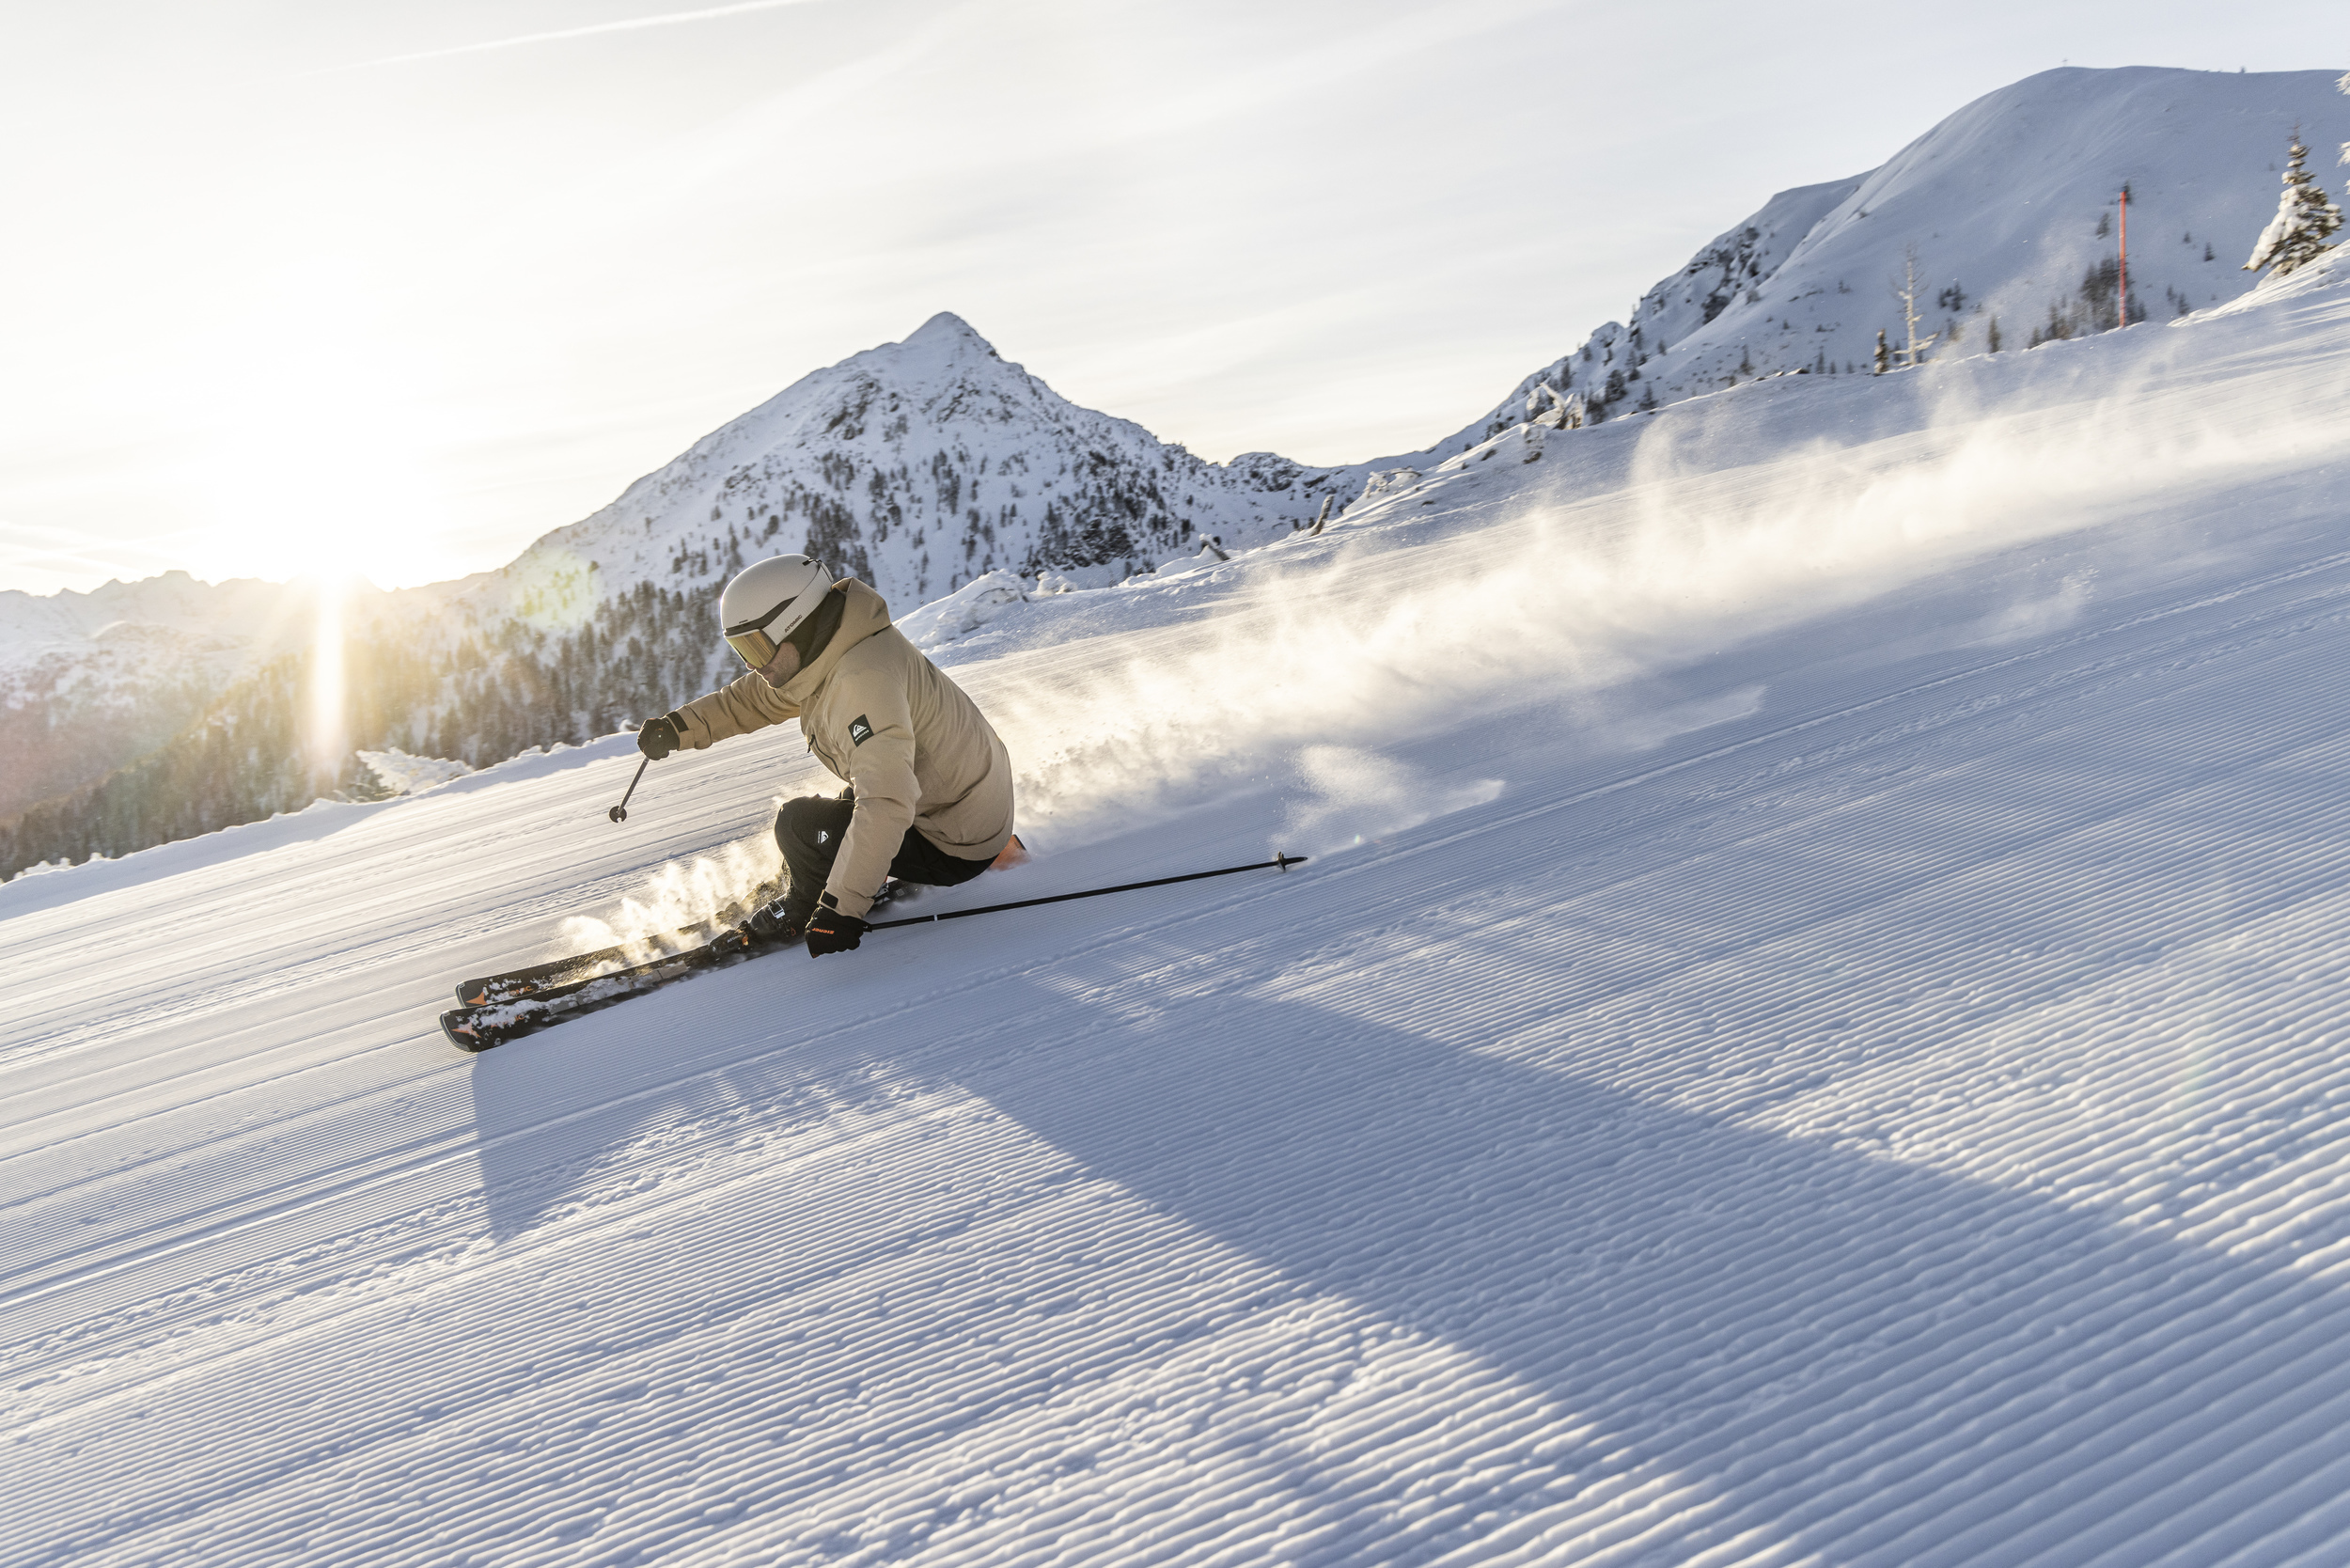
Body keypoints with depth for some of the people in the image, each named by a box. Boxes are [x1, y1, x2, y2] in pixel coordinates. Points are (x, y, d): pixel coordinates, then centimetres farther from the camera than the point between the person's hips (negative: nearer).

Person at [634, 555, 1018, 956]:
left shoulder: (863, 681, -31)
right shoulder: (826, 649, 0)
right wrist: (678, 728, 7)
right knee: (853, 802, 33)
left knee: (799, 824, -15)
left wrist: (842, 908, -37)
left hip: (954, 847, -10)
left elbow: (885, 806, -38)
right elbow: (751, 698, 18)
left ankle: (803, 912, 13)